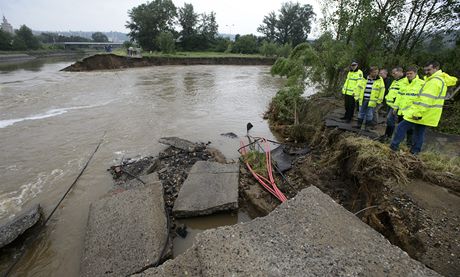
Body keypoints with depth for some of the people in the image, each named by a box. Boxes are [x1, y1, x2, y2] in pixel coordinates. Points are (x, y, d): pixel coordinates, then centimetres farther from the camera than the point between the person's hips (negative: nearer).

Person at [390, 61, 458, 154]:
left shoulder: (434, 81, -15)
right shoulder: (441, 79, 19)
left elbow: (427, 100, -23)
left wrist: (418, 113, -26)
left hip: (421, 113, -10)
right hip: (426, 115, 10)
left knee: (402, 127, -7)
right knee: (419, 132, 14)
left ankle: (394, 146, -6)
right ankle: (415, 151, 19)